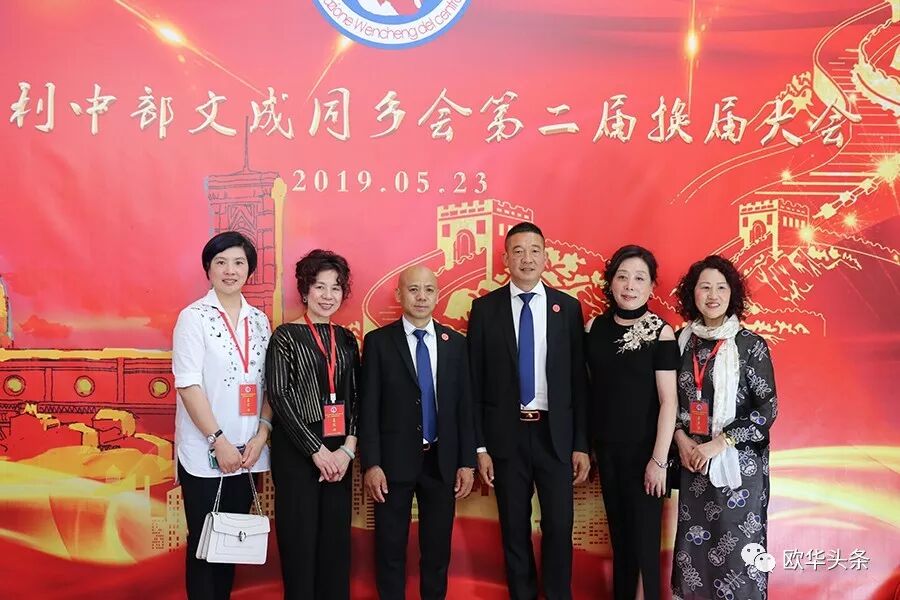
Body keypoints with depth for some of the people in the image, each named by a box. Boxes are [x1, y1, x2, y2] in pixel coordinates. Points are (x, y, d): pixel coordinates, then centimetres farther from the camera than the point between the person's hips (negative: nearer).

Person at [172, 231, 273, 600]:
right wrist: (218, 441, -15)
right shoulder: (194, 317, -5)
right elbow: (188, 385, -12)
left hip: (248, 451, 4)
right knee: (204, 541, 5)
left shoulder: (259, 320, 8)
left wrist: (261, 435, -4)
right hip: (205, 452, -4)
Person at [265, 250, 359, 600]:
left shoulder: (346, 339, 11)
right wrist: (317, 451, -13)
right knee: (300, 540, 2)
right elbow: (279, 397, -10)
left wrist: (347, 449, -5)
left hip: (339, 454, 4)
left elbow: (355, 397, 10)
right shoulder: (286, 336, -3)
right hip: (297, 451, -4)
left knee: (336, 539, 8)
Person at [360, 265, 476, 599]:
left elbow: (464, 406, 6)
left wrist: (467, 462, 2)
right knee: (390, 548, 8)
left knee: (438, 548, 12)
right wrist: (371, 464, -11)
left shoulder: (456, 343, 6)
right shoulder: (379, 342, -2)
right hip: (394, 460, -2)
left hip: (442, 461, 3)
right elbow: (368, 407, -5)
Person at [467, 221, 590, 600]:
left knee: (559, 527, 4)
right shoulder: (485, 308, 0)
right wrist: (480, 446, -3)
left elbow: (578, 380, 3)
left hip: (555, 433, 0)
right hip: (506, 433, 0)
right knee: (514, 530, 10)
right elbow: (475, 382, 0)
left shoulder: (568, 307, 2)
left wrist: (581, 444, 0)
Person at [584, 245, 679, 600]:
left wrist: (659, 460, -15)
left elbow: (669, 401, -12)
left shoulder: (660, 333, -11)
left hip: (643, 451, -4)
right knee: (619, 538, 16)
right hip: (607, 449, 4)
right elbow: (587, 388, 6)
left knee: (645, 541, 3)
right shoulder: (595, 328, 1)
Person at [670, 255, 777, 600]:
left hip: (739, 461, -3)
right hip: (693, 460, 4)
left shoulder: (750, 344, -6)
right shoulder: (683, 340, 5)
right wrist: (681, 438, -5)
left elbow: (768, 407, -9)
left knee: (737, 545, 1)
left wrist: (720, 442, -15)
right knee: (694, 544, 9)